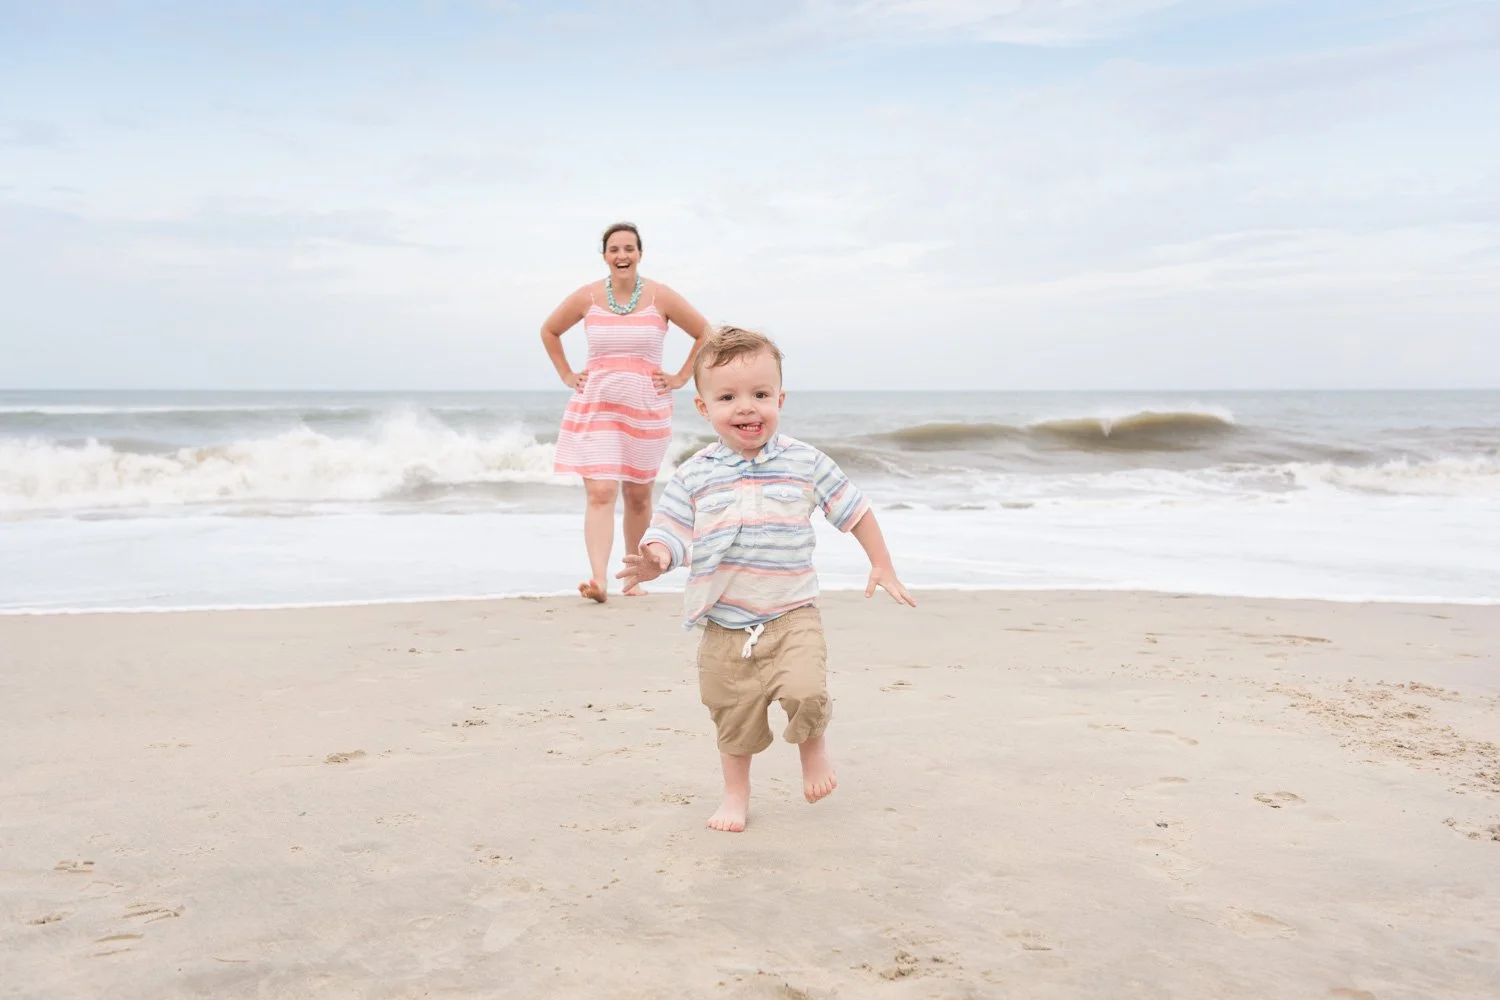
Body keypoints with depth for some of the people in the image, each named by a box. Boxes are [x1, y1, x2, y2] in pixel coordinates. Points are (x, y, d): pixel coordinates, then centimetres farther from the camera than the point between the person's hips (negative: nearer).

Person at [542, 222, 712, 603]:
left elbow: (705, 333, 6)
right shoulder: (586, 297, 0)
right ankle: (598, 579, -21)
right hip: (596, 407, 0)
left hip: (646, 408, 0)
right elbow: (549, 331, 16)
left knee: (638, 496, 11)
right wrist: (567, 376, 8)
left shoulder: (661, 297, -3)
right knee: (599, 493, -13)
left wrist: (681, 378, 2)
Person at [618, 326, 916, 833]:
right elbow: (669, 533, -4)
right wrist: (654, 561, -26)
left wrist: (881, 566, 10)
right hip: (723, 625, 2)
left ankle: (813, 744, 11)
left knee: (803, 692, -23)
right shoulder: (694, 476, -3)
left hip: (792, 616, -1)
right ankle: (736, 793, 37)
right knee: (734, 718, 13)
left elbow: (854, 508, 7)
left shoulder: (805, 463, -3)